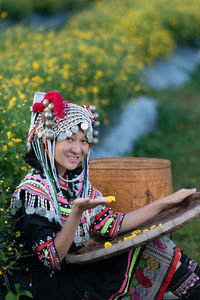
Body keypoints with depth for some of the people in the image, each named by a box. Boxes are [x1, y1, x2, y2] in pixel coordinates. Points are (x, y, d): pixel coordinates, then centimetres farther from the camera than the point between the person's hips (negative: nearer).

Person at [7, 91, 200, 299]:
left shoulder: (78, 184, 6)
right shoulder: (31, 192, -18)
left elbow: (113, 226, 2)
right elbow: (52, 260, -22)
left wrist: (166, 202, 3)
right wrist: (76, 212, -35)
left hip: (76, 273, 8)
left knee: (151, 244, -3)